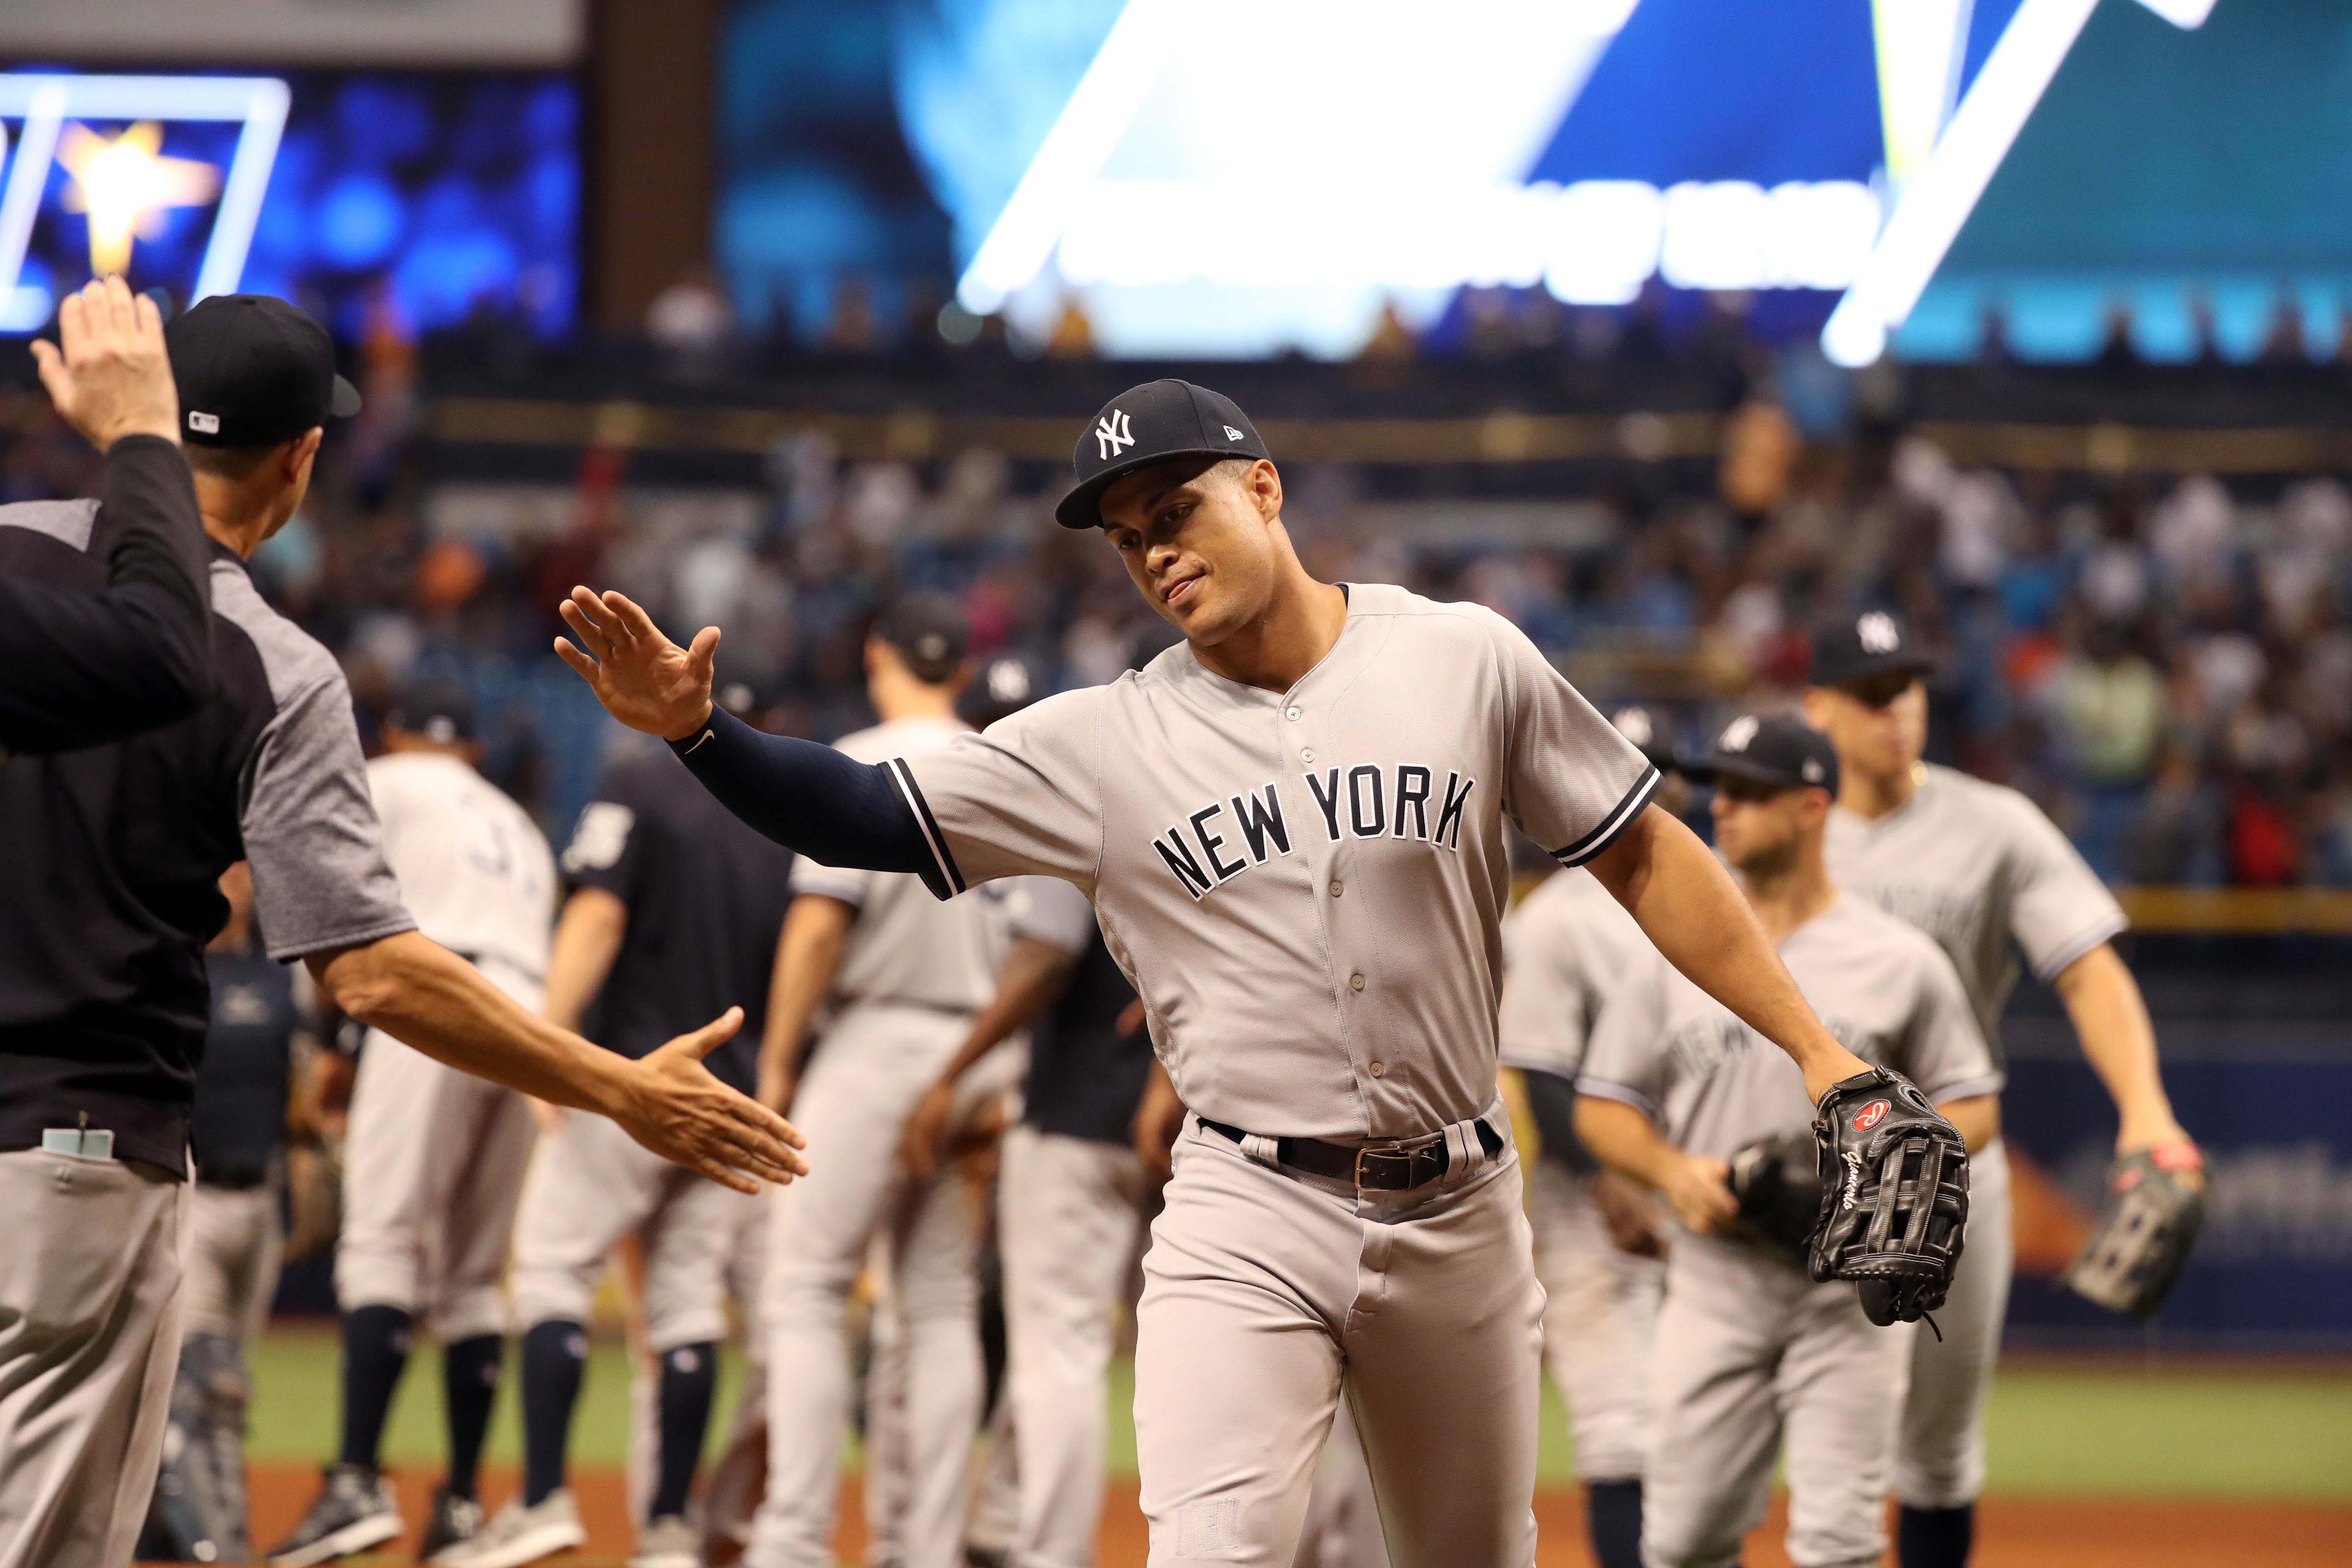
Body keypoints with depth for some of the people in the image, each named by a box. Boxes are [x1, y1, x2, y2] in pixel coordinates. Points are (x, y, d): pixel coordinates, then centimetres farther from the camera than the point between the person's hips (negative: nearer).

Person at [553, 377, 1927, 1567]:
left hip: (1455, 1218, 1)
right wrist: (696, 730, -23)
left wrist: (1817, 1050, 0)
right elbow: (863, 815, -5)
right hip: (1248, 1224, -1)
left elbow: (1643, 855, 5)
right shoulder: (1104, 745, 0)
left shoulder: (1466, 659, 0)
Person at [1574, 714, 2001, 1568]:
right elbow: (1602, 1107, 10)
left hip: (1849, 1284, -2)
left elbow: (1971, 1108, 5)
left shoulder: (1901, 961, 1)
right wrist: (1673, 1170, -10)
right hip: (1715, 1277, 2)